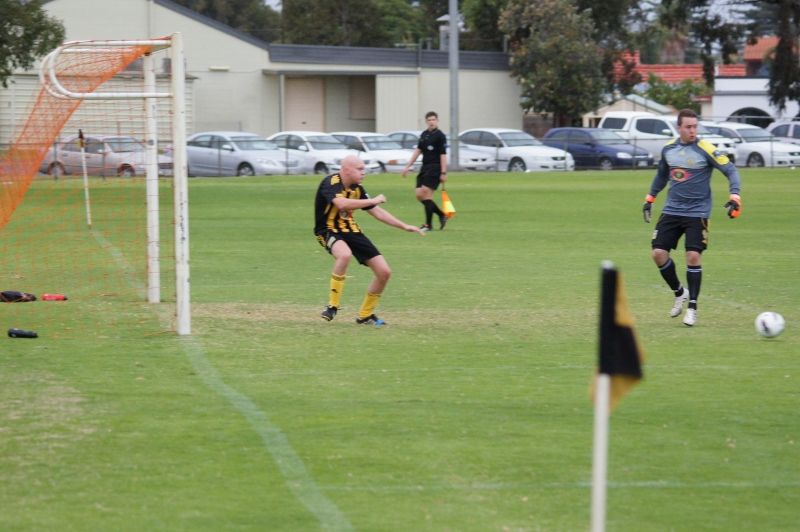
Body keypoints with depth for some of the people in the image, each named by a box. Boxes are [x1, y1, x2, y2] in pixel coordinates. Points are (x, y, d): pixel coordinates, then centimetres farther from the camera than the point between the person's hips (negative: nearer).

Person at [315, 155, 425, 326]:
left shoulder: (357, 189, 4)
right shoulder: (331, 183, -18)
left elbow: (377, 212, 14)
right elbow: (342, 204, -37)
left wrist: (404, 226, 10)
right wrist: (373, 200, -29)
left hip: (351, 231, 7)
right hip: (329, 231, -7)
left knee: (384, 272, -1)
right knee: (345, 254, -42)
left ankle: (365, 315, 18)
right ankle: (332, 306, -26)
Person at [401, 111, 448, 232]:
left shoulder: (440, 136, -8)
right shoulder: (424, 135, 14)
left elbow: (443, 155, -11)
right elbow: (418, 150, 18)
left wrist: (443, 173, -17)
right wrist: (408, 166, 14)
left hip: (435, 167, -8)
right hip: (424, 167, 8)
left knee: (426, 194, -14)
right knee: (419, 195, 3)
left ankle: (428, 225, -7)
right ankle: (441, 215, 17)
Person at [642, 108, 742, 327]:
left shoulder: (705, 149, -11)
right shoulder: (668, 149, 4)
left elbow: (731, 170, -9)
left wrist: (735, 196, -23)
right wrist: (650, 198, 23)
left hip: (697, 212, -4)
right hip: (671, 210, 5)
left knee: (693, 256, -13)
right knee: (658, 253, -4)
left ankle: (692, 307, 0)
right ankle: (679, 293, 19)